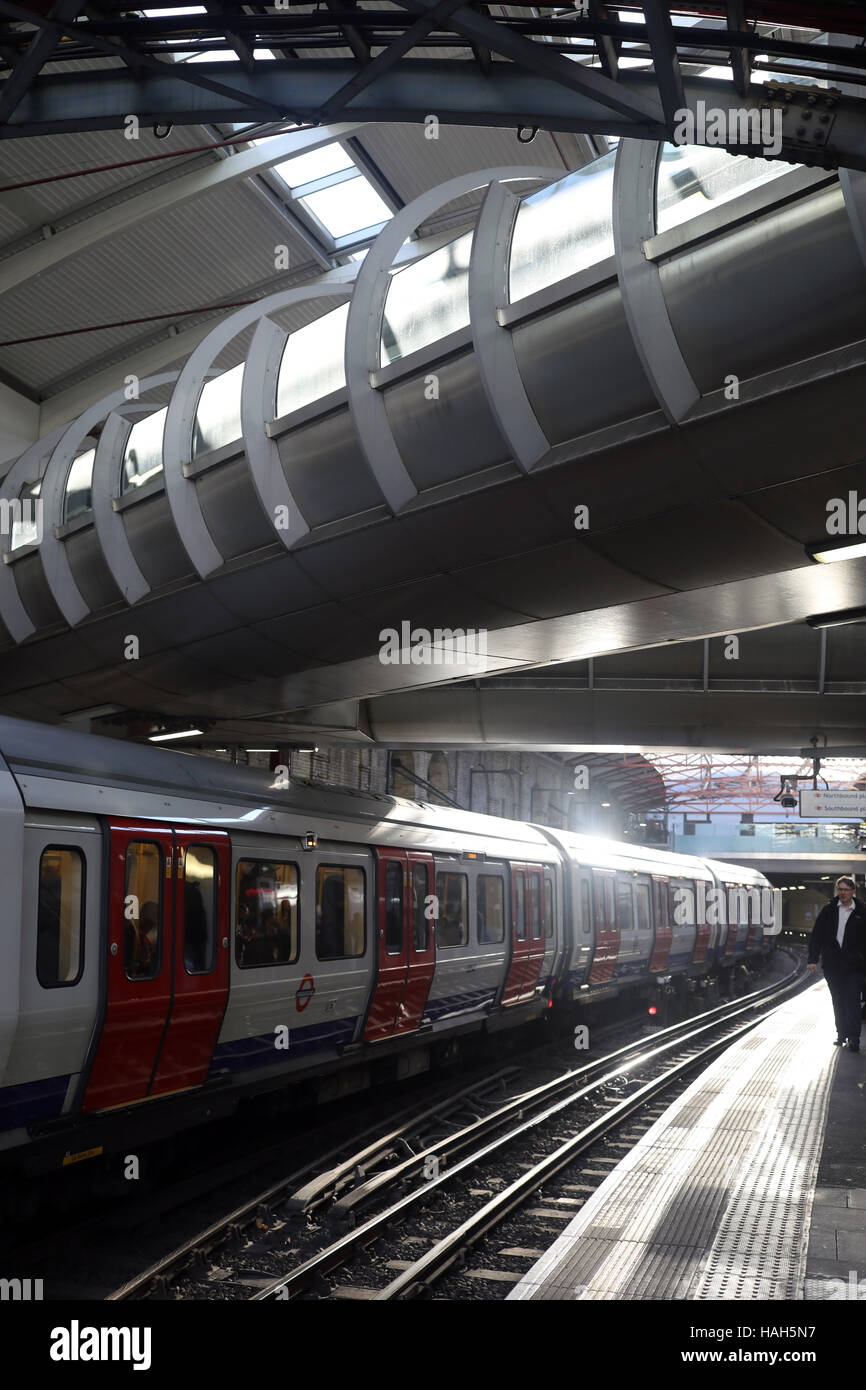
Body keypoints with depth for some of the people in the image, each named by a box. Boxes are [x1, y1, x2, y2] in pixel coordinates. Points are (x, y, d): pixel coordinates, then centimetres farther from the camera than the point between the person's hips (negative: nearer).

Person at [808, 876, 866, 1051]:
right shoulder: (828, 911, 5)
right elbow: (816, 936, 6)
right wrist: (813, 959, -1)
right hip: (832, 965, 3)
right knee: (838, 1003, 11)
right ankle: (841, 1034, 21)